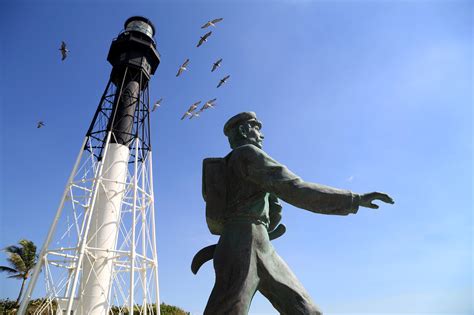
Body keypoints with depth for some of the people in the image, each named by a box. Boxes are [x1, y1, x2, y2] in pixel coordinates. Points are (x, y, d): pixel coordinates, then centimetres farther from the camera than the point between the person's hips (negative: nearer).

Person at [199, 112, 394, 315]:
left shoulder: (233, 170, 28)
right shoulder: (247, 153, -2)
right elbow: (294, 189, -14)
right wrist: (355, 199, -12)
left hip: (262, 251, 10)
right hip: (243, 247, -10)